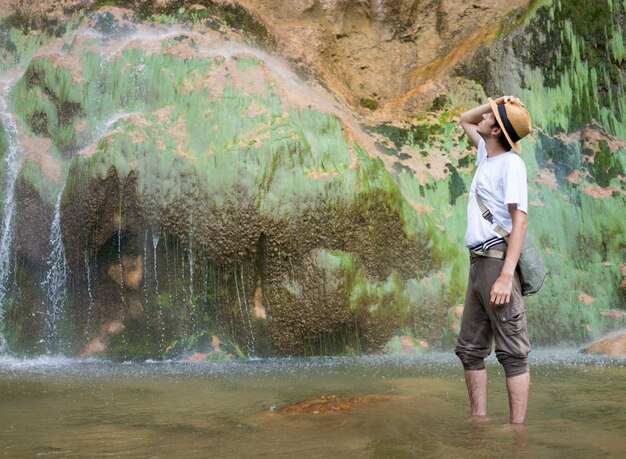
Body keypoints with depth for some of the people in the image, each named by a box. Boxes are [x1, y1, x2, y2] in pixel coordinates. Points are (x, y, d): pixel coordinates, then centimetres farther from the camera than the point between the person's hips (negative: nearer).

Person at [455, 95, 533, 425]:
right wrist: (496, 103, 15)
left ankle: (517, 429, -4)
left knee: (512, 352, -7)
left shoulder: (511, 163, -8)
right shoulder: (486, 154, 16)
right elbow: (465, 120, 34)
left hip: (498, 261, -9)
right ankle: (479, 419, 18)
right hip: (477, 262, 9)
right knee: (470, 349, 11)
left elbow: (520, 220, -17)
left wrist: (506, 275, -26)